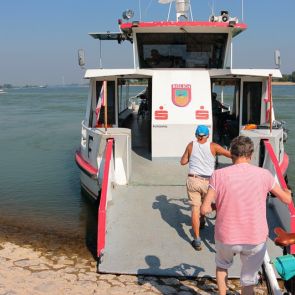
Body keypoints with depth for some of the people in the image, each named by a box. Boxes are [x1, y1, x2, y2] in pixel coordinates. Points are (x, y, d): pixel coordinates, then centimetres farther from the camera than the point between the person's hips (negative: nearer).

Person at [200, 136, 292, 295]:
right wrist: (287, 191, 28)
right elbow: (287, 199, 4)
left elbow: (204, 209, -14)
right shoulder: (263, 174, -9)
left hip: (226, 237, 0)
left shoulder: (219, 175, -12)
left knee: (222, 265, 31)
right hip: (256, 239, 0)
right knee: (249, 280, 19)